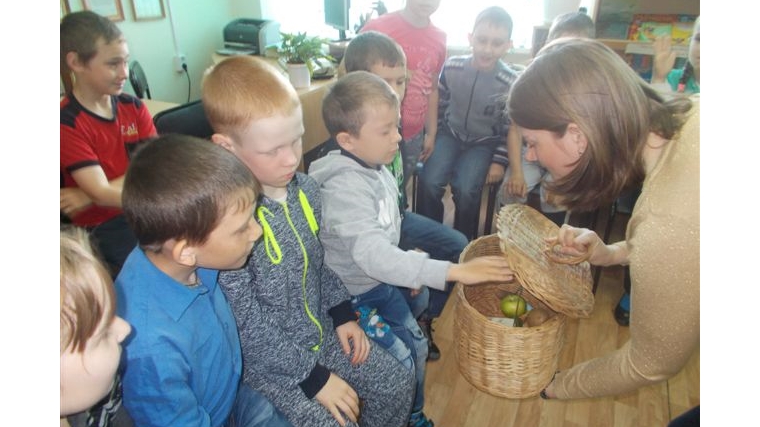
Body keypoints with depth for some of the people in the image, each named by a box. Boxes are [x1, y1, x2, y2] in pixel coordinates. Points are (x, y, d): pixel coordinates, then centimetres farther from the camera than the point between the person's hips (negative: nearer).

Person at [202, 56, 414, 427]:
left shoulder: (305, 188, -7)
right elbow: (248, 326, -23)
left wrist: (342, 313, 2)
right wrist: (314, 377, -18)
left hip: (321, 330, 7)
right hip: (267, 358, -6)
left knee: (397, 385, 9)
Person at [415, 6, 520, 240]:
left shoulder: (510, 83, -17)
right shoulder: (451, 67, -12)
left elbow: (512, 128, -7)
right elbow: (439, 106, 5)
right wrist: (430, 138, 7)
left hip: (484, 143, -2)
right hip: (450, 133, 2)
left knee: (465, 190, -24)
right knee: (428, 182, -20)